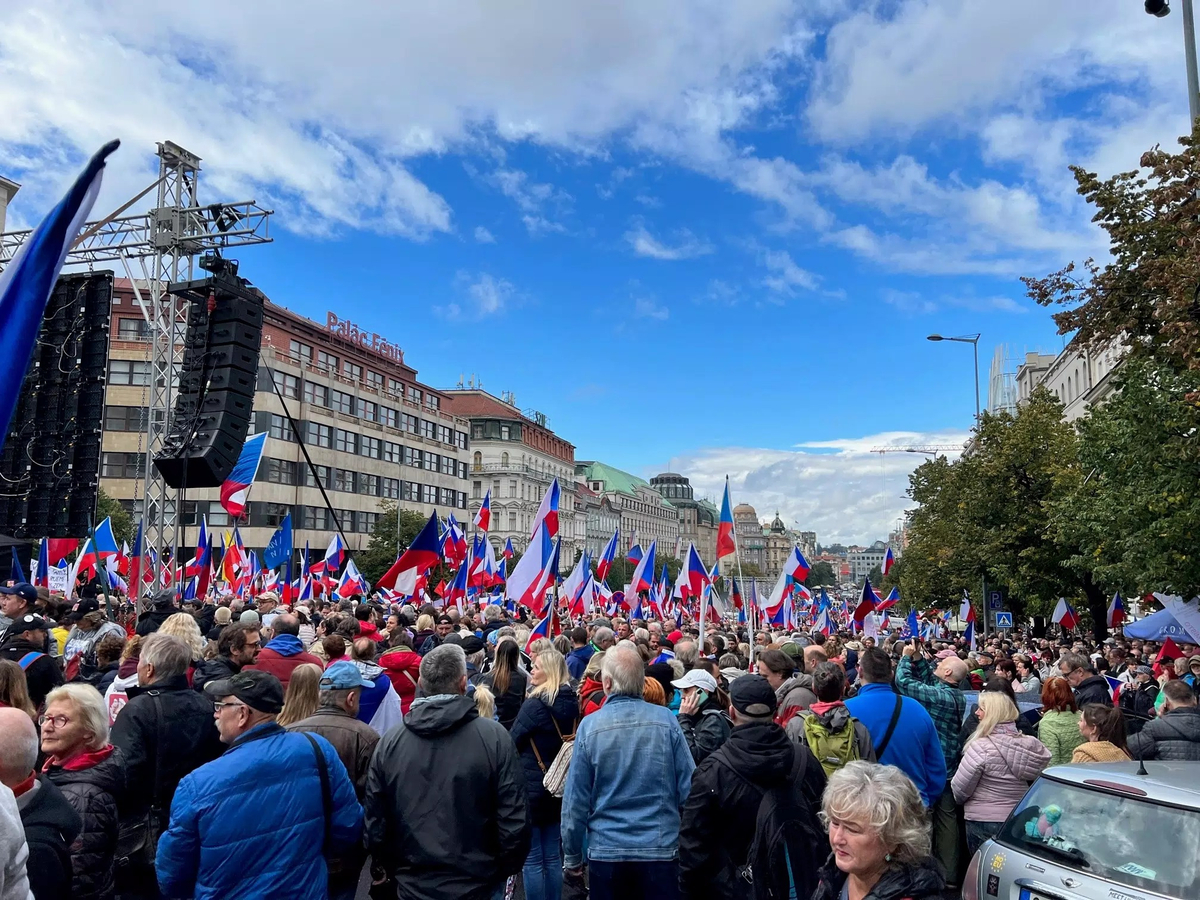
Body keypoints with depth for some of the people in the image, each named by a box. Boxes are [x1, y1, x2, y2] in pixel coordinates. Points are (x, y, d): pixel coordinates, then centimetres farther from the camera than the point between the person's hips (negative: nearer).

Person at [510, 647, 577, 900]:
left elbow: (511, 743, -11)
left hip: (530, 786, -7)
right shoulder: (571, 703, 1)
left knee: (531, 859, 4)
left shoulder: (535, 704, -19)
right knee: (552, 856, 15)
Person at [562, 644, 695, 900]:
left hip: (607, 851, 0)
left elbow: (575, 800, -5)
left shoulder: (590, 726, -10)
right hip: (661, 850, 0)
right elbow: (690, 788, -5)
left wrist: (572, 858, 6)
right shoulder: (666, 720, -9)